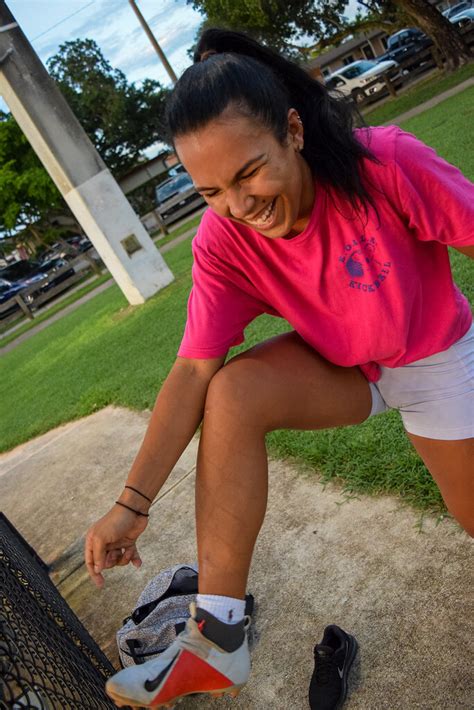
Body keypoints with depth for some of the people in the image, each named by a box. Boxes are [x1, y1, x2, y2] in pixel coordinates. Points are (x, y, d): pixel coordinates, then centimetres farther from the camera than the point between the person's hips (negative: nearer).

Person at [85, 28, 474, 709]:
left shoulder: (386, 163, -32)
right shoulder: (222, 242, -22)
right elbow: (193, 371, -22)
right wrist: (132, 503, -25)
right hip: (340, 363, 1)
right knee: (232, 393, -27)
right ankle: (218, 636, -20)